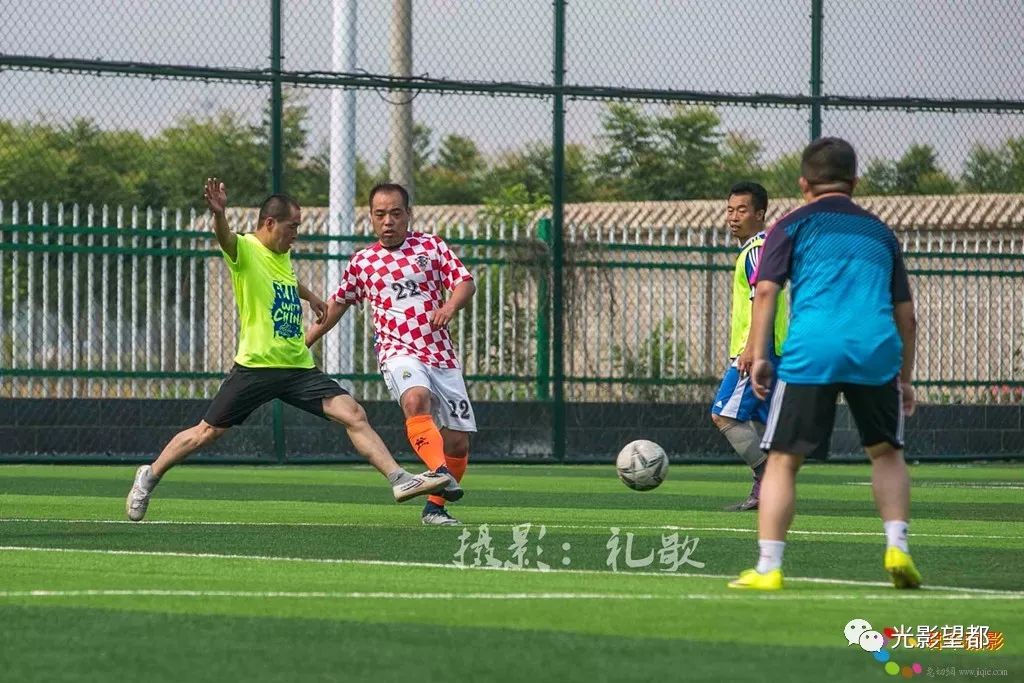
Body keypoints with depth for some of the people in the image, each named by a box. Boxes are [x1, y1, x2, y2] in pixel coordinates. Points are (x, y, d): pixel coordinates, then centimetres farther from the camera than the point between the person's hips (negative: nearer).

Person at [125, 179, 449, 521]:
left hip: (298, 367, 6)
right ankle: (150, 476, 22)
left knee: (354, 414, -9)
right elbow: (225, 238, -34)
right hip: (256, 365, -6)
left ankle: (400, 479, -13)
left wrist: (310, 296, 52)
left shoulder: (283, 254, 15)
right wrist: (218, 214, -55)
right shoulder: (245, 249, -9)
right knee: (207, 432, 2)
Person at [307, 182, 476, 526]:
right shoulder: (362, 262, 11)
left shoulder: (431, 246, 9)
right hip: (399, 352, -2)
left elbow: (466, 282, 2)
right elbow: (337, 304, 25)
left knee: (458, 442, -1)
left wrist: (450, 306, -20)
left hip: (442, 356, 2)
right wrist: (303, 342, 27)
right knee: (416, 398, -37)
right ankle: (439, 472, -53)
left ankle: (435, 506, 18)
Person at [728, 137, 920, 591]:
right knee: (885, 452, 21)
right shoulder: (880, 233, 23)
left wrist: (759, 357, 0)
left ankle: (767, 568, -3)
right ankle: (897, 546, 5)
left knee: (783, 460, 4)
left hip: (811, 353, -3)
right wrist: (905, 378, 29)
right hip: (876, 352, 3)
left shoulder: (793, 226, 13)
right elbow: (906, 314, 23)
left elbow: (766, 291, 0)